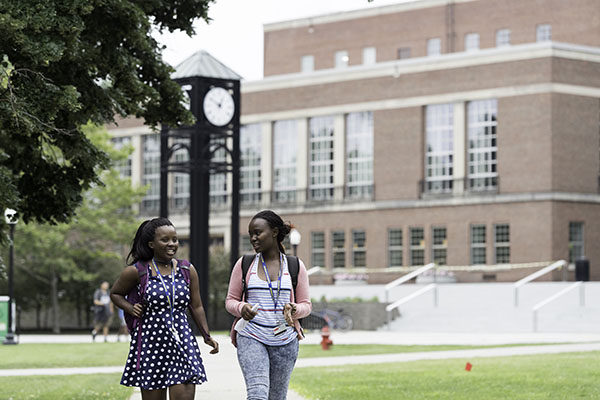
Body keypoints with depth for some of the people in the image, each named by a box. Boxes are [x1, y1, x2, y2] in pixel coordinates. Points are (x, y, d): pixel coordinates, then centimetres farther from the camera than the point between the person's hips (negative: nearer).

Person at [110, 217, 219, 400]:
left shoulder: (187, 270, 8)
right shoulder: (137, 271, 0)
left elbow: (196, 307, 15)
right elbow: (115, 294, 15)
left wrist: (207, 336, 13)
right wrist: (131, 309, -2)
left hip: (182, 343, 2)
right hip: (150, 343, -2)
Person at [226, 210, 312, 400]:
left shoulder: (295, 266, 5)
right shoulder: (244, 264, 5)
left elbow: (306, 304, 7)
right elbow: (230, 300, 8)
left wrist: (293, 310, -16)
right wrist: (242, 308, -15)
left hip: (285, 341, 2)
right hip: (251, 339, -2)